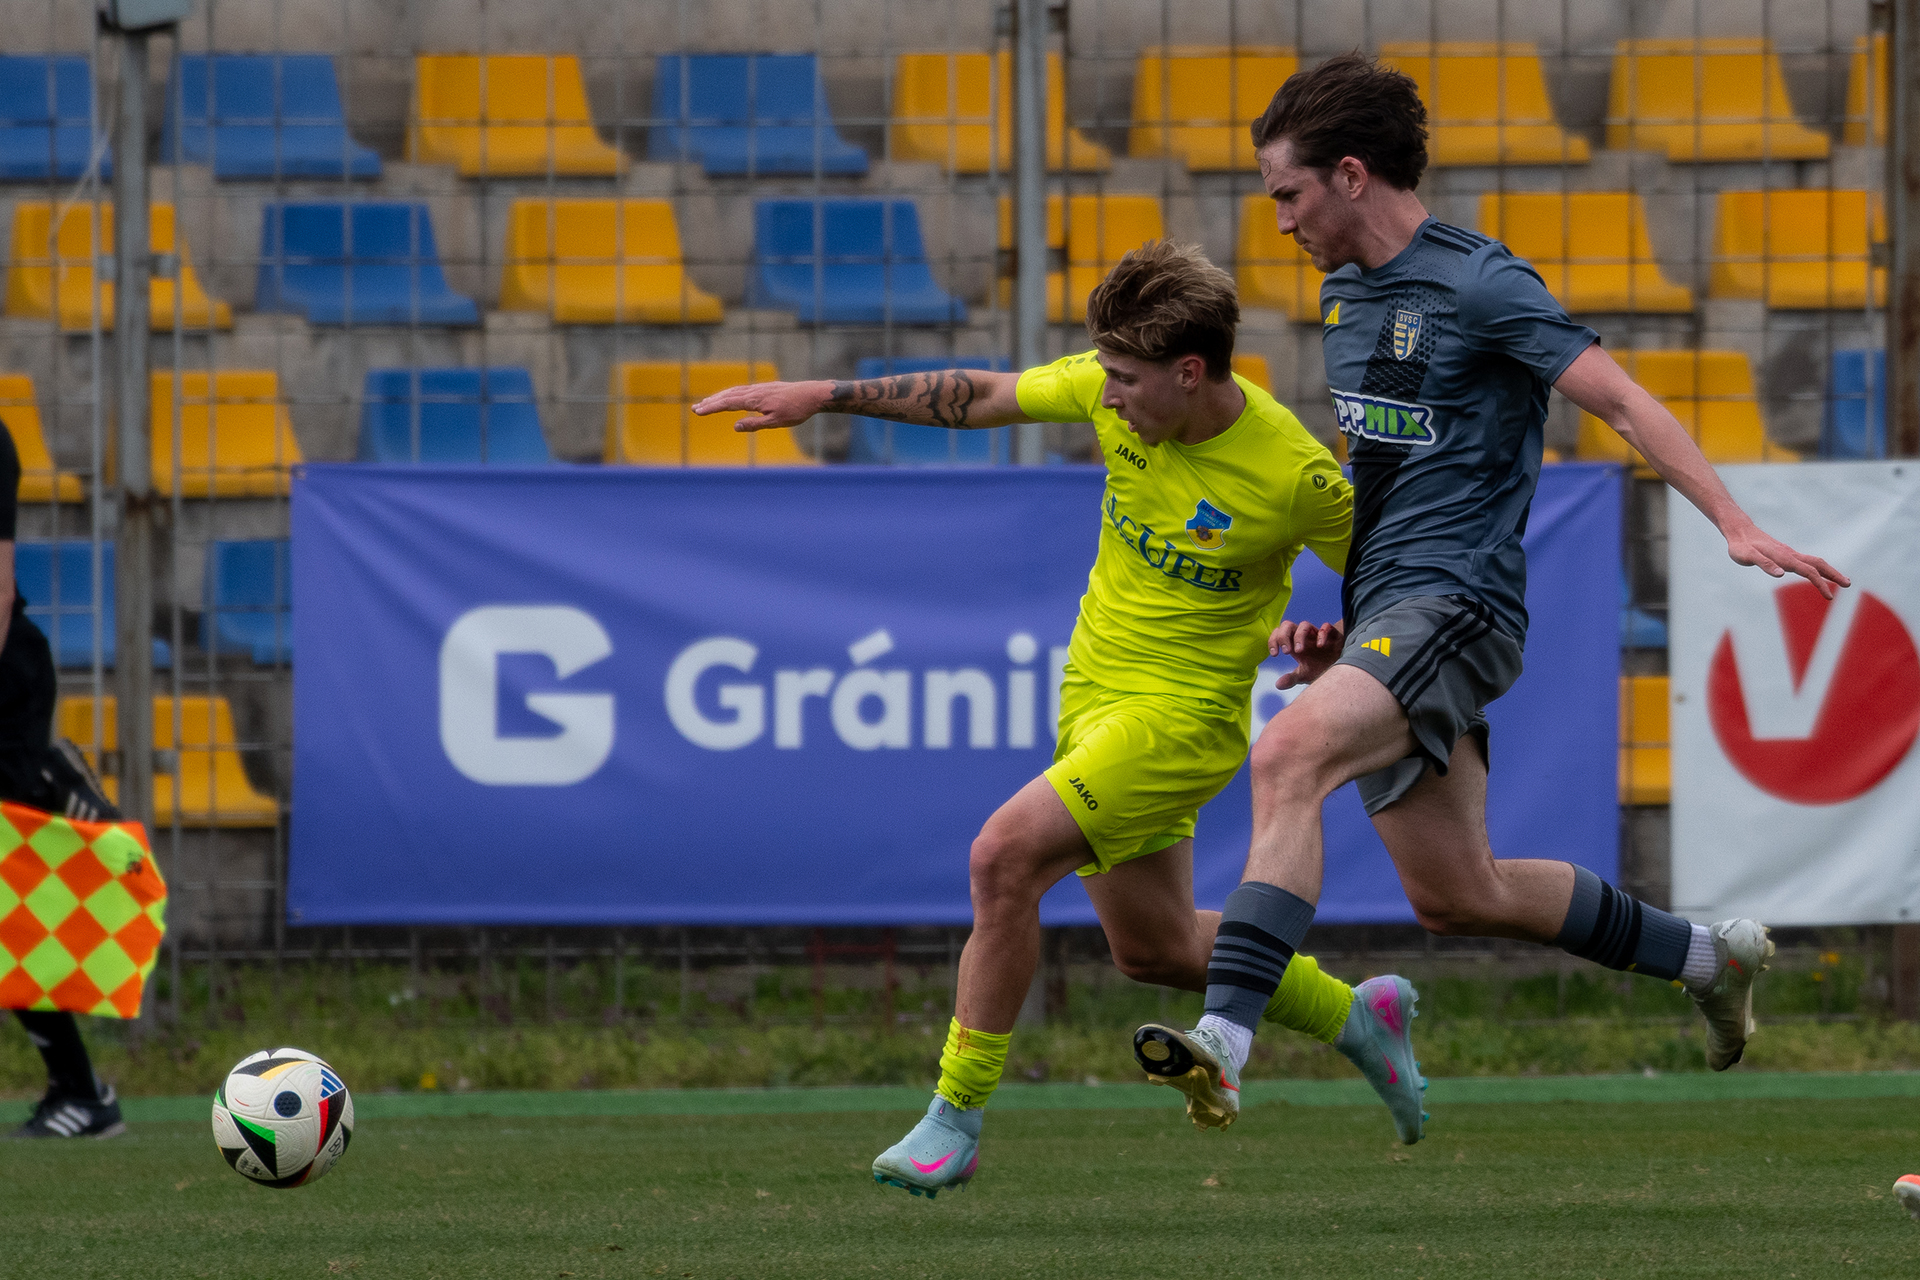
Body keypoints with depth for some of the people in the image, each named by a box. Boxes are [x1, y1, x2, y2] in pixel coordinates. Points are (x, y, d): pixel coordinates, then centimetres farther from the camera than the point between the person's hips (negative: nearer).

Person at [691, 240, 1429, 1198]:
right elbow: (975, 398, 5)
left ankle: (954, 1120, -12)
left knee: (1004, 856, -22)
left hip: (1181, 712, -7)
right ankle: (1354, 1018, 38)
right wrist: (821, 396, 3)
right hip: (1094, 688, 7)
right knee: (1153, 947, 16)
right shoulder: (1116, 392, -7)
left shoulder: (1293, 475, -22)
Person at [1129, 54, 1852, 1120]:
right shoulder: (1346, 293, 15)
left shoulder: (1478, 287, -11)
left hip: (1456, 602, -9)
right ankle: (1709, 958, 31)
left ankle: (1225, 1041, -42)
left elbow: (1625, 402, -13)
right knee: (1457, 895, 12)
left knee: (1289, 754, -32)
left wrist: (1735, 525, -22)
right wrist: (1340, 619, 22)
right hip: (1387, 617, 9)